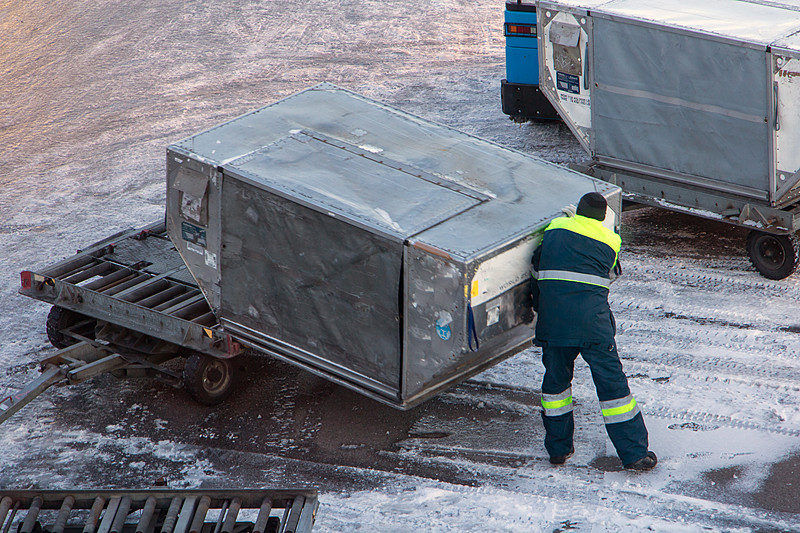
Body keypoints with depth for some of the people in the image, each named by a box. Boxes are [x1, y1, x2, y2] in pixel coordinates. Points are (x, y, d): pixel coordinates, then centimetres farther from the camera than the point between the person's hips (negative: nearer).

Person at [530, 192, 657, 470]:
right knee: (611, 382, 3)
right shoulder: (610, 241, 10)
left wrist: (539, 308, 30)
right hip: (593, 321, -2)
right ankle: (634, 453, 4)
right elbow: (607, 277, 16)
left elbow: (536, 270, 17)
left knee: (556, 379, 18)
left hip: (552, 319, 2)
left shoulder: (555, 228, 13)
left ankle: (558, 448, 24)